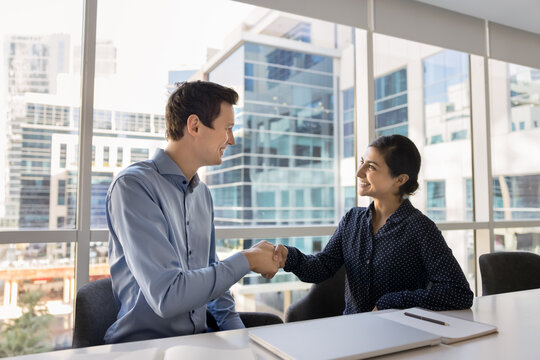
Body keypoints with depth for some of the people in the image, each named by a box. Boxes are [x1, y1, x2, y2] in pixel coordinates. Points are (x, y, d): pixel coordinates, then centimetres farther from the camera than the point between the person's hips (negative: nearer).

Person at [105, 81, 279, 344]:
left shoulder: (202, 193, 10)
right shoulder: (133, 184, -16)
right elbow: (167, 296, -25)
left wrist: (236, 331, 3)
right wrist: (246, 260, -14)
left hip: (198, 340, 7)